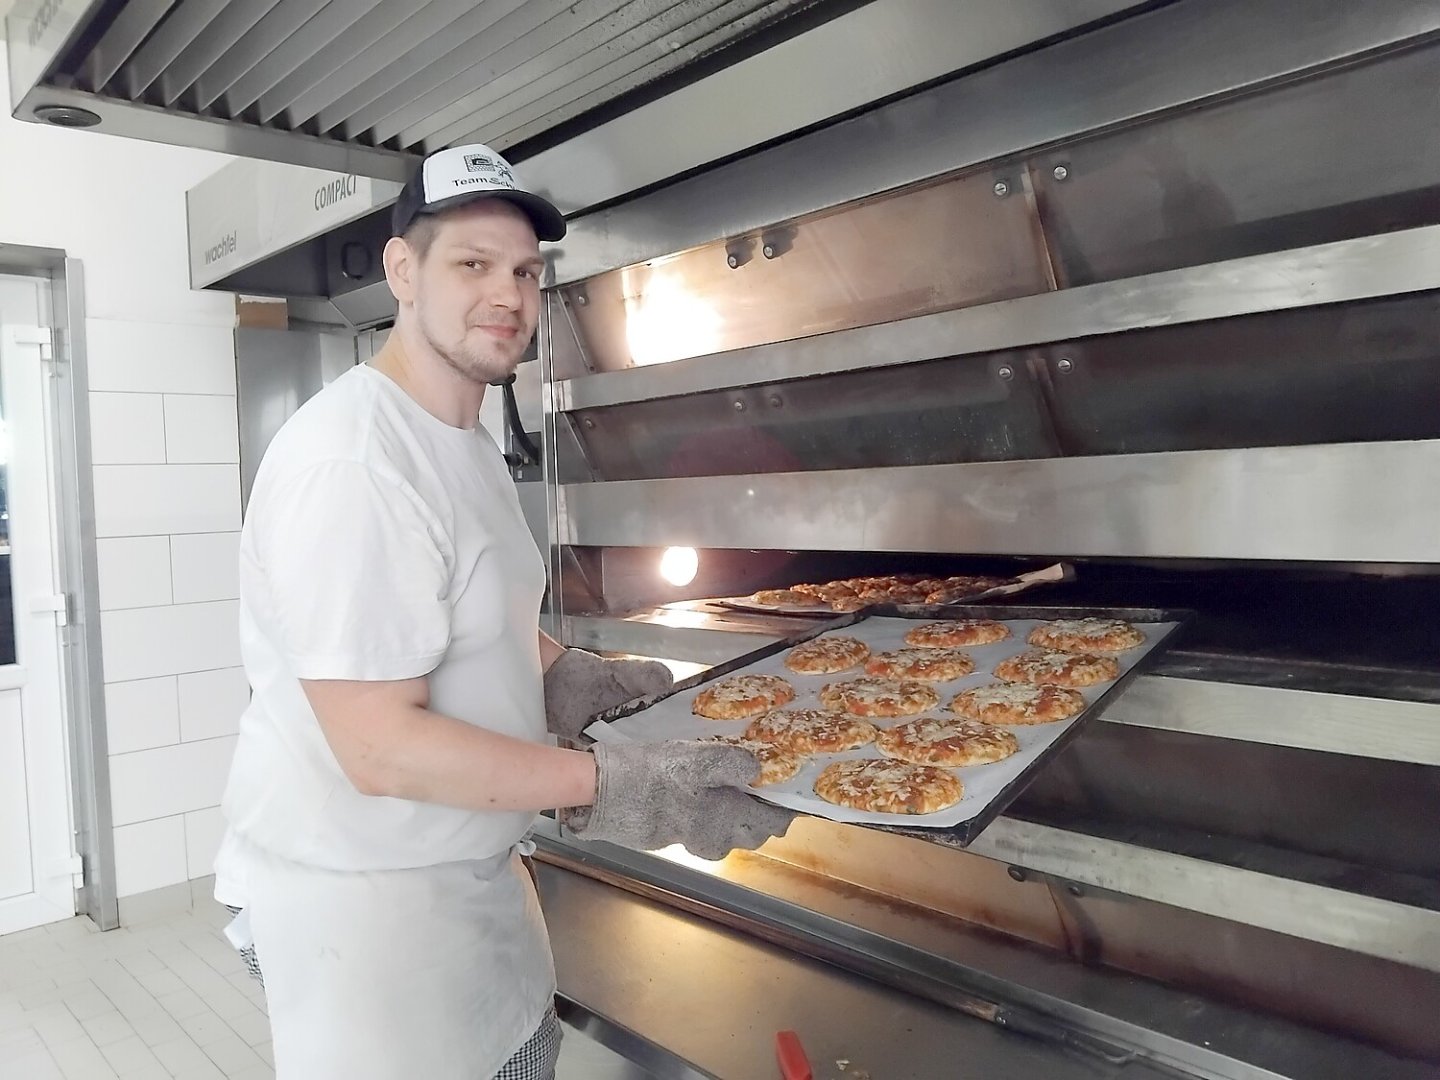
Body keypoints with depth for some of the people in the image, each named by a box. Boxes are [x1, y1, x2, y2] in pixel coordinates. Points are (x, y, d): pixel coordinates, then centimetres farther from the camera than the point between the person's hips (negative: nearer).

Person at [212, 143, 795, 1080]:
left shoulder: (469, 443, 6)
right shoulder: (351, 460, -27)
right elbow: (379, 746, -28)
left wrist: (571, 676, 0)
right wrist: (614, 786, -26)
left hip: (475, 861, 9)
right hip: (360, 894, -9)